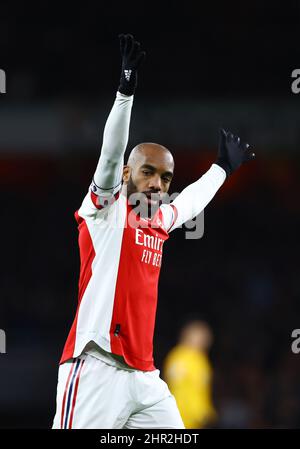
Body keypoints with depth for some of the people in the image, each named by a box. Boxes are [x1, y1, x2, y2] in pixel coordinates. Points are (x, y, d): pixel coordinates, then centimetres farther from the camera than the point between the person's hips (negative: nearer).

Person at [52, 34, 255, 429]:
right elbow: (111, 153, -16)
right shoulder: (105, 208, 0)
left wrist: (223, 167, 54)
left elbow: (192, 201, 41)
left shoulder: (159, 221, 19)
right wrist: (126, 91, -26)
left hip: (143, 376, 8)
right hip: (97, 370, -8)